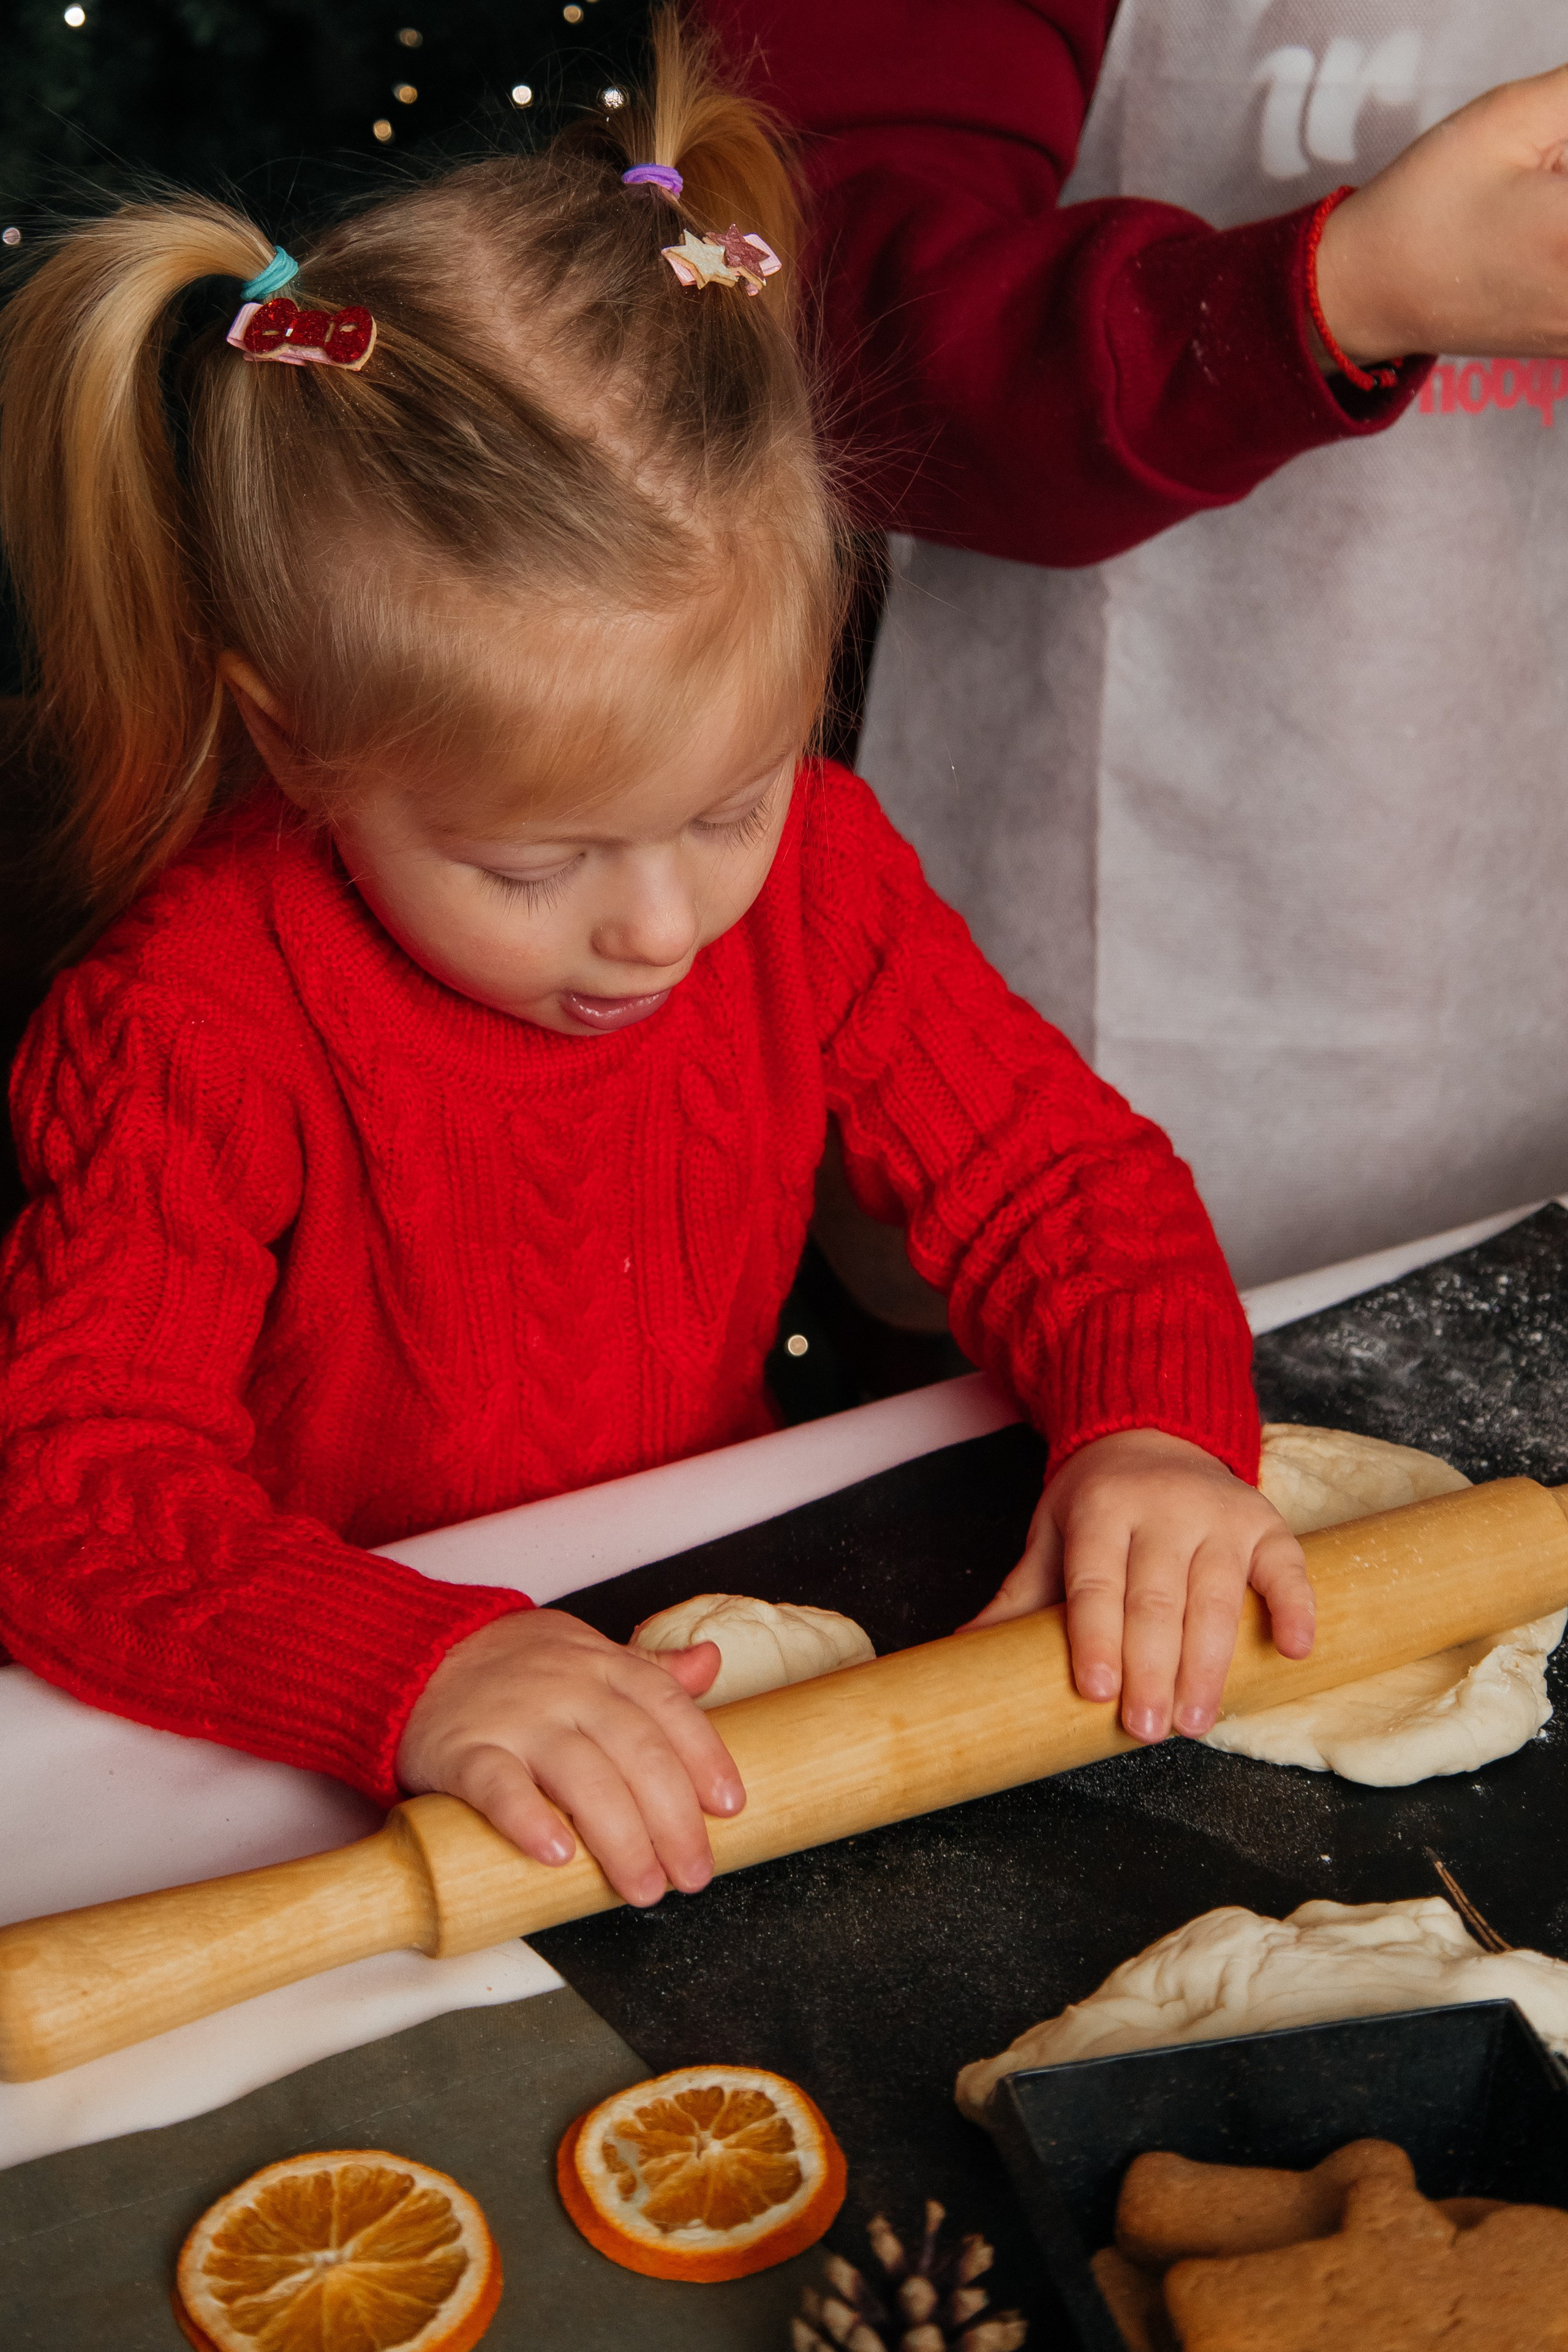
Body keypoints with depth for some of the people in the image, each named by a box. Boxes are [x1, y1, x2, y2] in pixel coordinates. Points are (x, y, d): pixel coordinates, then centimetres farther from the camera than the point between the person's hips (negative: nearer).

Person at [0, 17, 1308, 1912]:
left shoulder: (808, 870, -8)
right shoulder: (198, 1031, -21)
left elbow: (1052, 1174, -2)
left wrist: (1157, 1424, -22)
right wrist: (426, 1668, -41)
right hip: (335, 1784, -4)